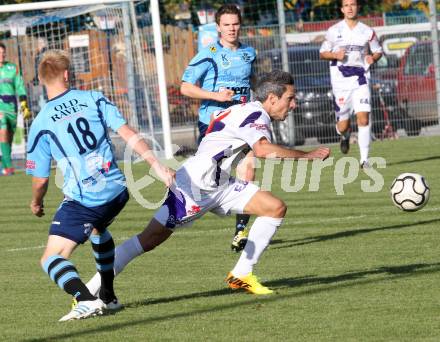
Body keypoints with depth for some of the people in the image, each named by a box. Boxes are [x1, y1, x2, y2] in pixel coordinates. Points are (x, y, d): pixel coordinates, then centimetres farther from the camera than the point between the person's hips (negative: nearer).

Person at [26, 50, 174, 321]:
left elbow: (40, 179, 3)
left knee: (52, 259, -1)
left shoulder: (41, 124, -1)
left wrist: (36, 203, 23)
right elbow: (128, 133, -2)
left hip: (83, 201, -5)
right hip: (118, 191, 5)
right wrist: (156, 165, 0)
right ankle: (108, 297, 39)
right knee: (98, 229, 37)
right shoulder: (94, 99, 5)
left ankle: (87, 300, -26)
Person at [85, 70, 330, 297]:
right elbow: (263, 149, -35)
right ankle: (93, 288, -6)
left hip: (220, 185, 10)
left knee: (276, 208, 0)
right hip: (195, 183, -10)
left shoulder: (253, 114, 14)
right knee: (151, 238, -12)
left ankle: (241, 275, 2)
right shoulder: (255, 114, -16)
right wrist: (308, 155, -29)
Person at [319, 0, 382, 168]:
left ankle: (364, 158, -10)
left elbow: (378, 51, 15)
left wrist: (373, 58, -8)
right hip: (340, 80, 0)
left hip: (360, 80, 0)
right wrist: (335, 55, -11)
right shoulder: (334, 31, 4)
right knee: (342, 125, 3)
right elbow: (323, 53, 9)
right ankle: (345, 136, 41)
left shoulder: (367, 31, 5)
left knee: (363, 119, -15)